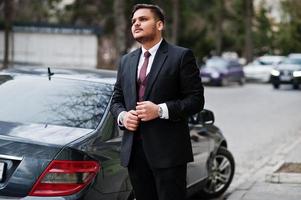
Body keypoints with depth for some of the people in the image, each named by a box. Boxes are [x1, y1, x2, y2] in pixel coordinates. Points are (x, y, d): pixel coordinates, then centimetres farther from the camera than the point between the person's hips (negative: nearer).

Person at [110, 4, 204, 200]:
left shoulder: (181, 56, -2)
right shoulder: (126, 61, 16)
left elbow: (196, 99, -6)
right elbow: (116, 100, 20)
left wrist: (161, 110, -18)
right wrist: (122, 116, -2)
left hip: (168, 150, -5)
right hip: (134, 151, 5)